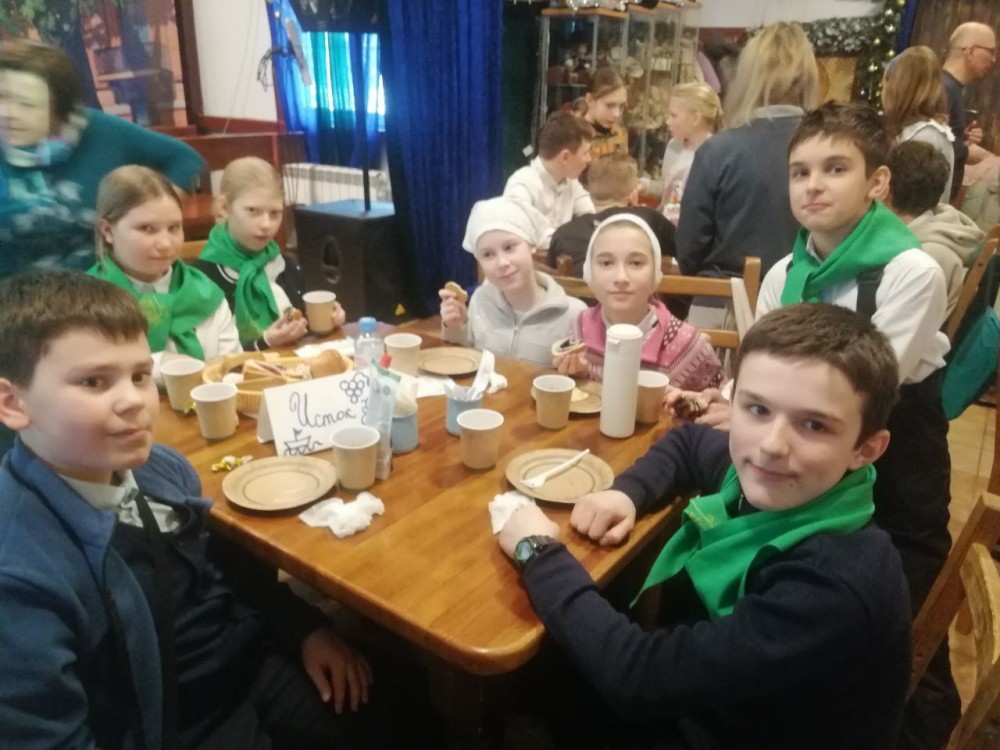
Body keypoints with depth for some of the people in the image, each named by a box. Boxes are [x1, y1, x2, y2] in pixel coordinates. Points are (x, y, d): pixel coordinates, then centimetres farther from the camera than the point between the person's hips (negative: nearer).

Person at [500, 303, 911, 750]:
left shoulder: (835, 586, -35)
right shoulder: (752, 470, -14)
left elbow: (637, 676, -35)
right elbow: (687, 442, 9)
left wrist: (538, 551, -24)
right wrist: (626, 492, -10)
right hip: (697, 705, 6)